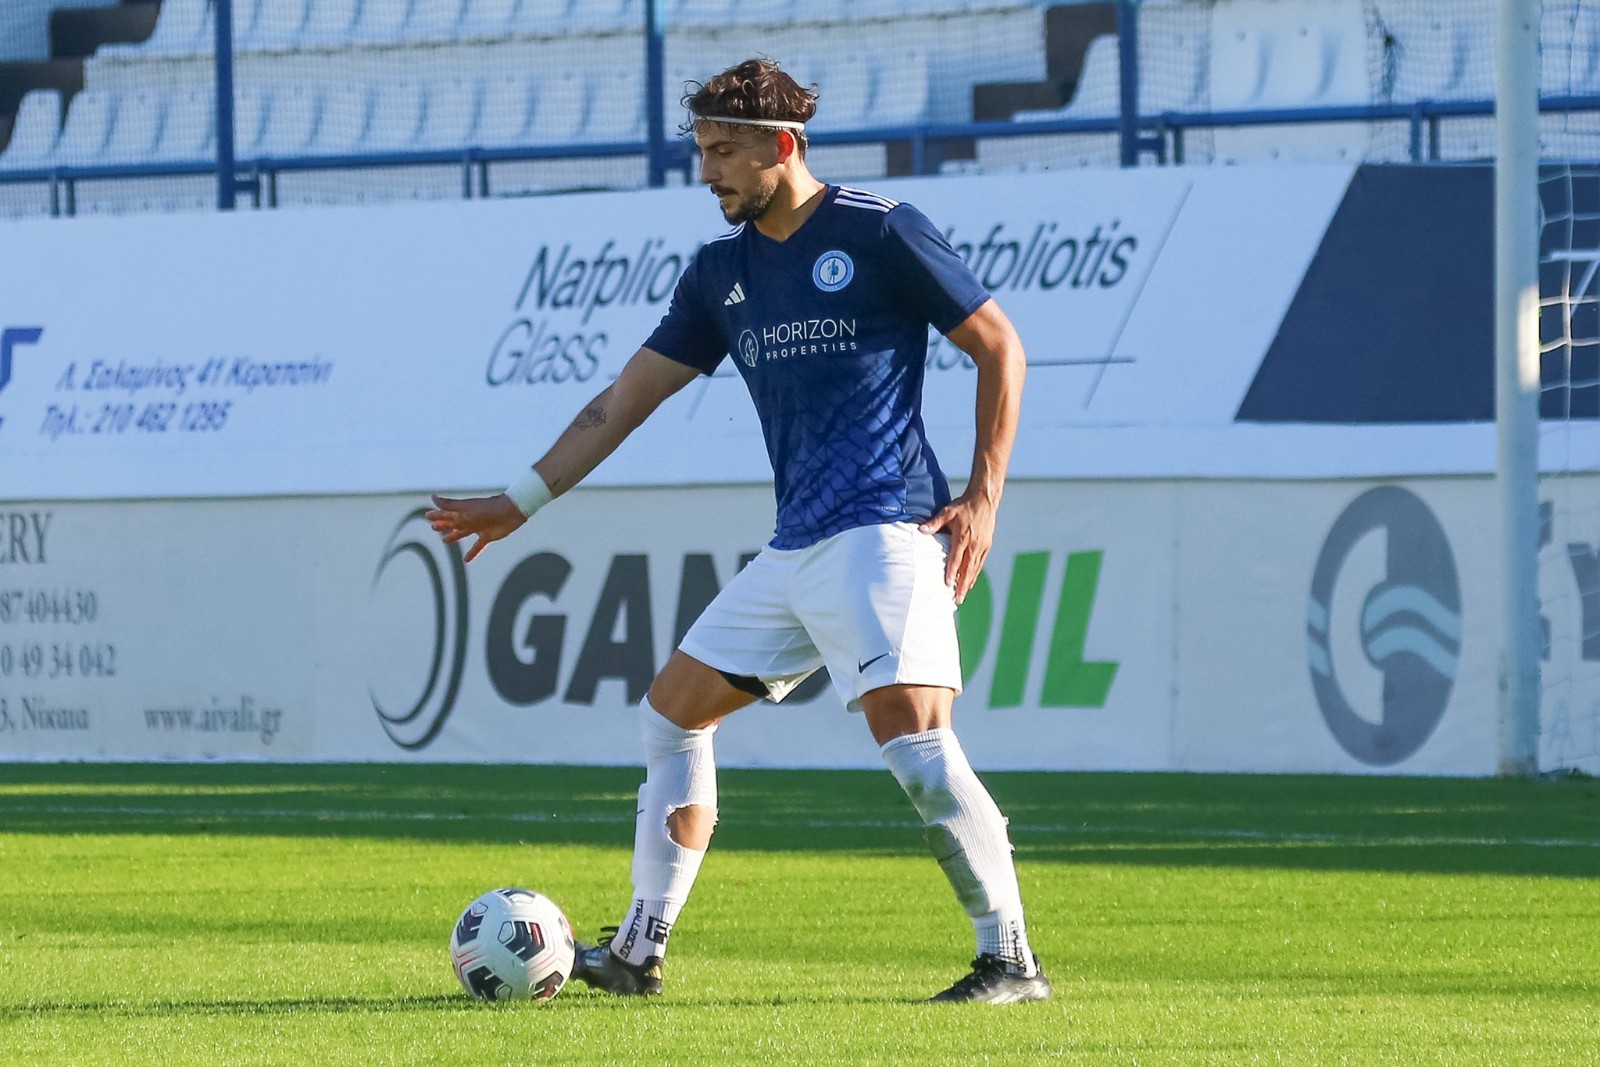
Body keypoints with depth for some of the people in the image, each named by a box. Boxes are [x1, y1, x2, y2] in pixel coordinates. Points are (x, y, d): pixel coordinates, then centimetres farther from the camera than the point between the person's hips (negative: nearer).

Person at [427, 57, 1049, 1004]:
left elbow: (1000, 347, -1)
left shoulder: (878, 233, -6)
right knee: (674, 711, 10)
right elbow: (628, 398, 19)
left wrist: (983, 496, -8)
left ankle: (1011, 961, -16)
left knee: (912, 737, -21)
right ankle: (639, 952, 15)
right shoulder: (723, 271, 14)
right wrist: (523, 502, 17)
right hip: (796, 552, 8)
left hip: (884, 531, -8)